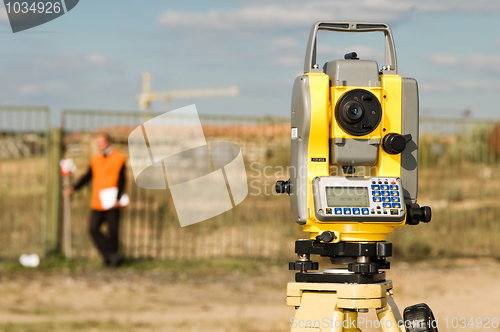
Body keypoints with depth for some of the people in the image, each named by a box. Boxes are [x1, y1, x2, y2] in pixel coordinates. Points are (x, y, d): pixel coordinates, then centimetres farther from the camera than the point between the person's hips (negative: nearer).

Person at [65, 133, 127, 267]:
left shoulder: (119, 158, -3)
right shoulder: (95, 159, 12)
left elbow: (121, 181, -8)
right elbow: (88, 176, 16)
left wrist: (118, 198, -19)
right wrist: (74, 188, 5)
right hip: (97, 202, 5)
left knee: (112, 231, 0)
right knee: (93, 228, -8)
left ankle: (113, 260, 13)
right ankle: (111, 254, -4)